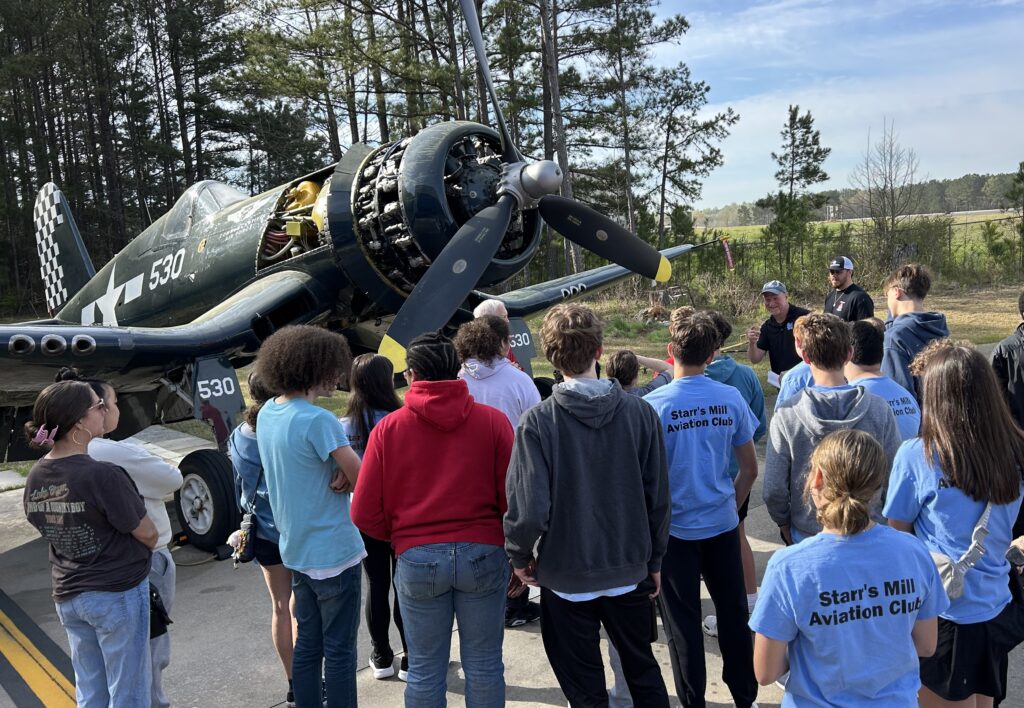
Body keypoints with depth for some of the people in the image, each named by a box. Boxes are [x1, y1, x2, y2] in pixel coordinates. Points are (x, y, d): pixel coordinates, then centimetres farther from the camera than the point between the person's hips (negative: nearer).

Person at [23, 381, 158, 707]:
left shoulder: (35, 478, -2)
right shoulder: (102, 475, -24)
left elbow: (50, 530, 11)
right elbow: (149, 535, -14)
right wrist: (140, 551, 8)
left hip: (67, 597, 7)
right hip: (118, 594, -7)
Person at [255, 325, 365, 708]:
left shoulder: (267, 414, 4)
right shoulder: (318, 420, -22)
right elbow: (362, 478, -21)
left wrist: (340, 473, -8)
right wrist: (346, 476, -1)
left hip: (296, 550, 8)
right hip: (333, 552, -8)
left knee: (307, 643, 18)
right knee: (339, 649, 4)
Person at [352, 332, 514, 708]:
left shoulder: (388, 428, -2)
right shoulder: (493, 420, -4)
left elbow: (365, 514, -2)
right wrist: (515, 553, 12)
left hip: (417, 560, 0)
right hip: (484, 553, 0)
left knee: (425, 670, 14)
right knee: (484, 666, 13)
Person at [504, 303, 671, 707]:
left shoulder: (538, 423, -19)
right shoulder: (640, 413, -10)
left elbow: (530, 507, -21)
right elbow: (658, 497, -4)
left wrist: (520, 556, -1)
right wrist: (654, 560, 10)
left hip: (567, 577, -3)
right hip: (630, 571, 3)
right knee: (644, 672, 25)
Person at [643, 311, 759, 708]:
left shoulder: (653, 405, -16)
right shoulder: (730, 399, -6)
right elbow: (750, 469, 1)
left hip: (674, 527, -3)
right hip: (722, 524, 3)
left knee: (683, 622, 10)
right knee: (733, 614, 17)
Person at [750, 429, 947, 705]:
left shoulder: (788, 566, -25)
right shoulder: (914, 552, -16)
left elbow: (765, 673, -17)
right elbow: (926, 647, -1)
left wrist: (813, 648, 0)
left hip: (819, 701, -2)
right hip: (896, 700, 3)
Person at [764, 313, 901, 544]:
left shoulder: (786, 415, -19)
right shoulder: (880, 410, -15)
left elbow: (773, 490, -14)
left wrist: (784, 523, 6)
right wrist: (880, 517, 13)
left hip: (807, 537, -1)